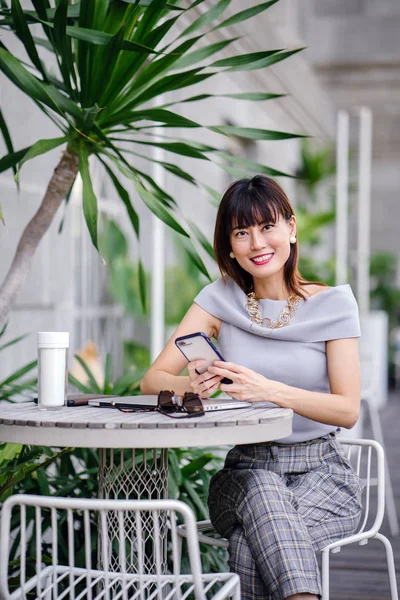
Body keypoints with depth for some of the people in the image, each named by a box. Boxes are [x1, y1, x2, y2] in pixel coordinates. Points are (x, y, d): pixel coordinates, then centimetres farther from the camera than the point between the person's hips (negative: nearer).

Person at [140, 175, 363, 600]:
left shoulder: (333, 303, -2)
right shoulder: (220, 299, 4)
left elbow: (348, 410, -8)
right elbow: (153, 380, -1)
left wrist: (269, 390, -25)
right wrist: (193, 385, -26)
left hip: (321, 472, -1)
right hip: (245, 471, 2)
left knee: (250, 549, -33)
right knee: (263, 489, -36)